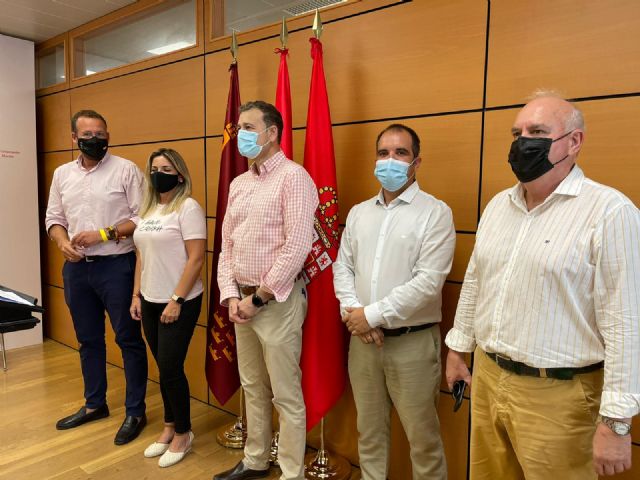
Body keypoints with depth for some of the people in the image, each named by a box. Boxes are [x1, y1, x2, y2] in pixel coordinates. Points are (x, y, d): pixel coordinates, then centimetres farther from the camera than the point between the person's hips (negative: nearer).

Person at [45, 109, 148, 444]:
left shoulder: (126, 170, -5)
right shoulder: (62, 174, 11)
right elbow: (53, 218, 14)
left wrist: (104, 234, -18)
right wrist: (63, 242, -7)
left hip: (116, 266, -6)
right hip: (77, 267, 6)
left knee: (129, 339, 2)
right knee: (88, 340, 17)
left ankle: (136, 412, 16)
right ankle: (94, 404, 35)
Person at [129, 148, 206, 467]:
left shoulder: (188, 207, -12)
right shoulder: (148, 209, 12)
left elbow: (196, 259, -17)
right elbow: (142, 256, 16)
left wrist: (177, 300, -19)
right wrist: (136, 295, 10)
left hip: (179, 303, -6)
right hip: (151, 302, 7)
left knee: (170, 368, -2)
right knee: (164, 368, 13)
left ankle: (183, 433, 18)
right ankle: (170, 427, 29)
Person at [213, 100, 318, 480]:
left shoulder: (293, 177, -11)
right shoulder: (238, 183, 13)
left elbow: (297, 246, -19)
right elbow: (227, 244, 13)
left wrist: (259, 298, -14)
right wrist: (231, 296, 1)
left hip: (277, 301, -8)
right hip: (242, 299, 8)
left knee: (286, 394, 4)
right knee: (253, 387, 20)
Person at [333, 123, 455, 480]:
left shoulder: (436, 212, -8)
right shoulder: (359, 212, 10)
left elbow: (429, 282, -17)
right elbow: (342, 266, 9)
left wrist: (372, 315, -15)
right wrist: (352, 311, -8)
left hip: (413, 342, -5)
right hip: (362, 338, 5)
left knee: (422, 436, 8)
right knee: (369, 428, 19)